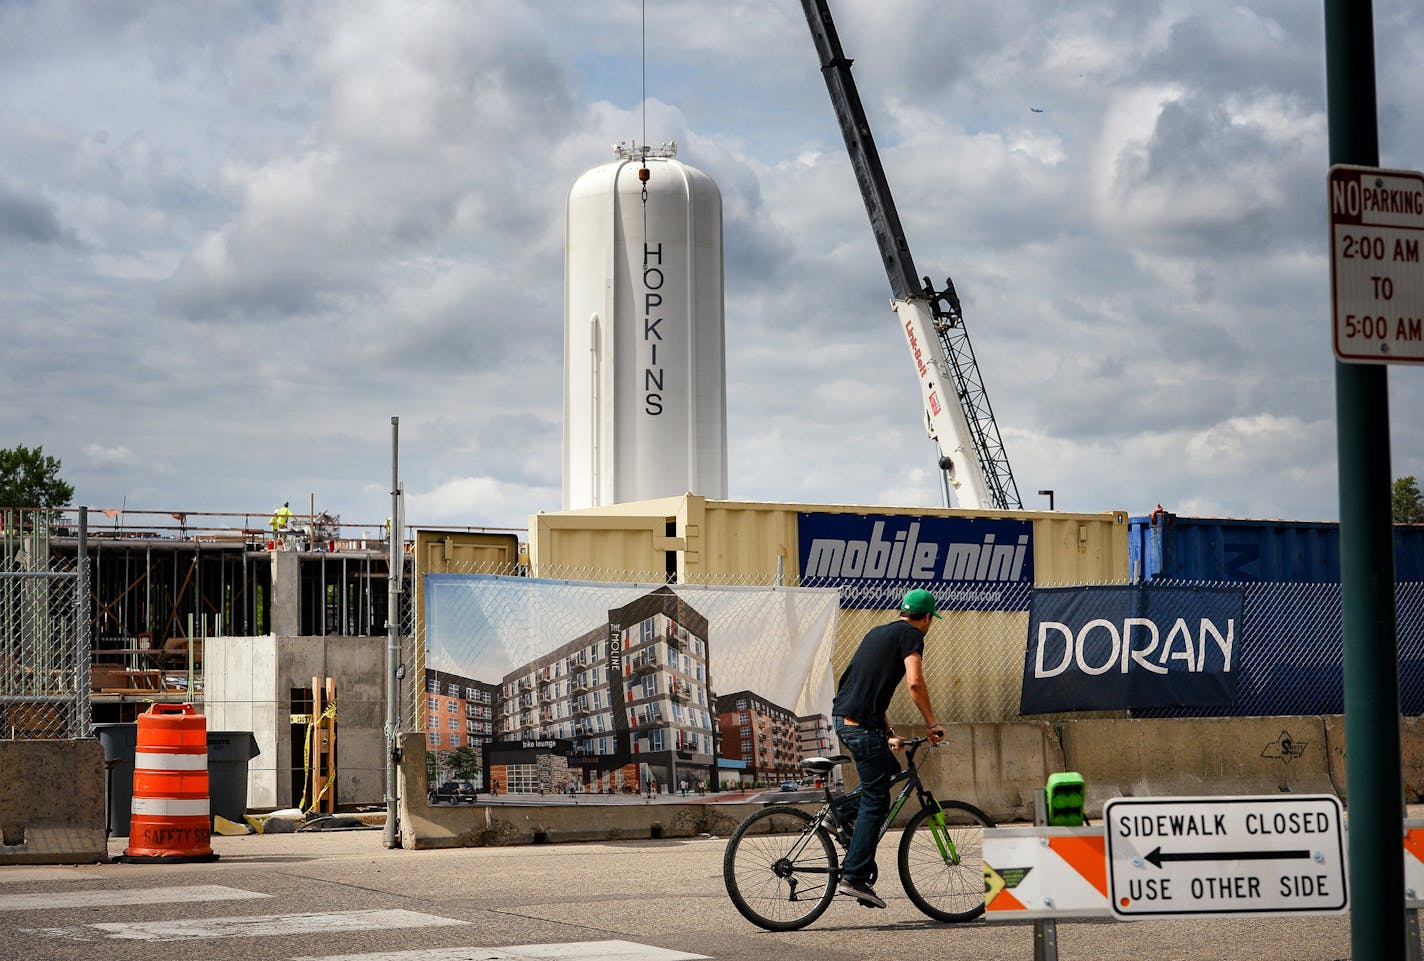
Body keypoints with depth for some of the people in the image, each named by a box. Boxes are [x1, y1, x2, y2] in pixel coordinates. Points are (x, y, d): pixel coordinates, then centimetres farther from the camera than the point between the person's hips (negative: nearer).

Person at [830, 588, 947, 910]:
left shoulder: (877, 632, 25)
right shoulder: (912, 635, -1)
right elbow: (914, 682, -16)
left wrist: (887, 733, 30)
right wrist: (932, 724, -7)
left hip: (841, 716, 9)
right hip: (861, 723, -9)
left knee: (890, 770, 25)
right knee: (876, 800, -5)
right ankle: (855, 877, -9)